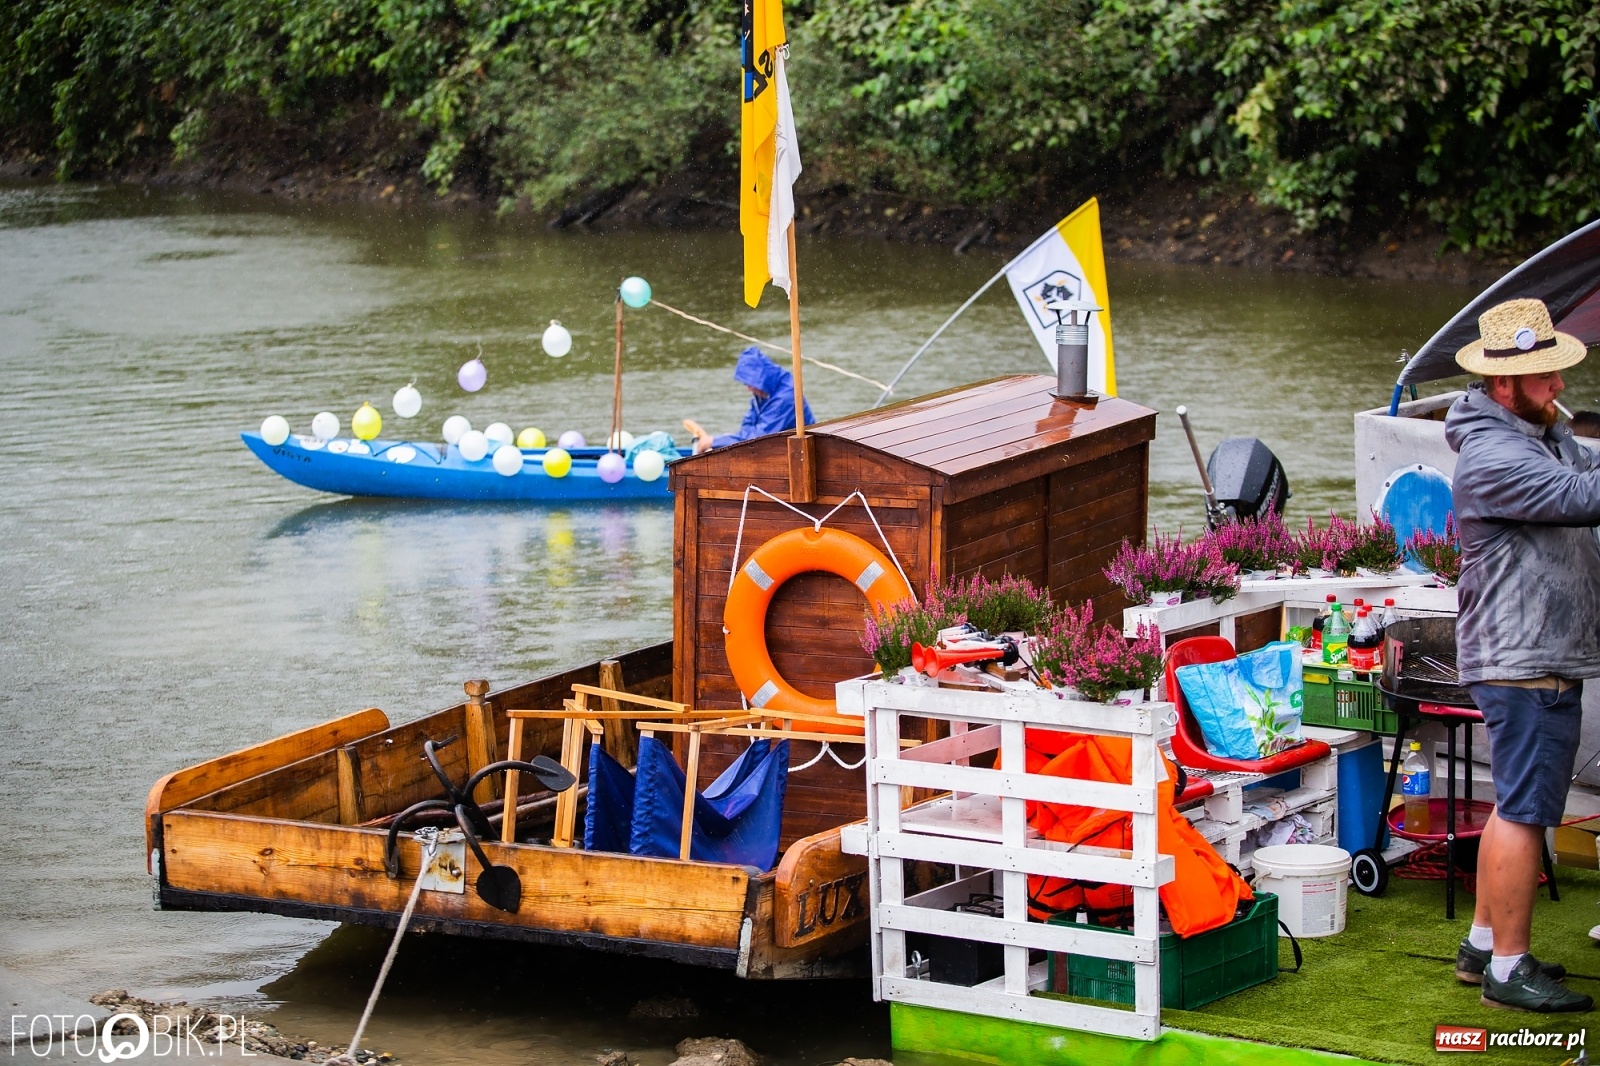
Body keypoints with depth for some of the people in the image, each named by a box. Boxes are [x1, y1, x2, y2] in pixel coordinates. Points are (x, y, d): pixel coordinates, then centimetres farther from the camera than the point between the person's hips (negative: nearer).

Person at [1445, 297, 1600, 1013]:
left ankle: (1483, 946, 26)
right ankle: (1507, 972, -2)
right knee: (1524, 812, -7)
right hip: (1524, 663, -11)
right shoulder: (1492, 457, -19)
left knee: (1517, 804, 17)